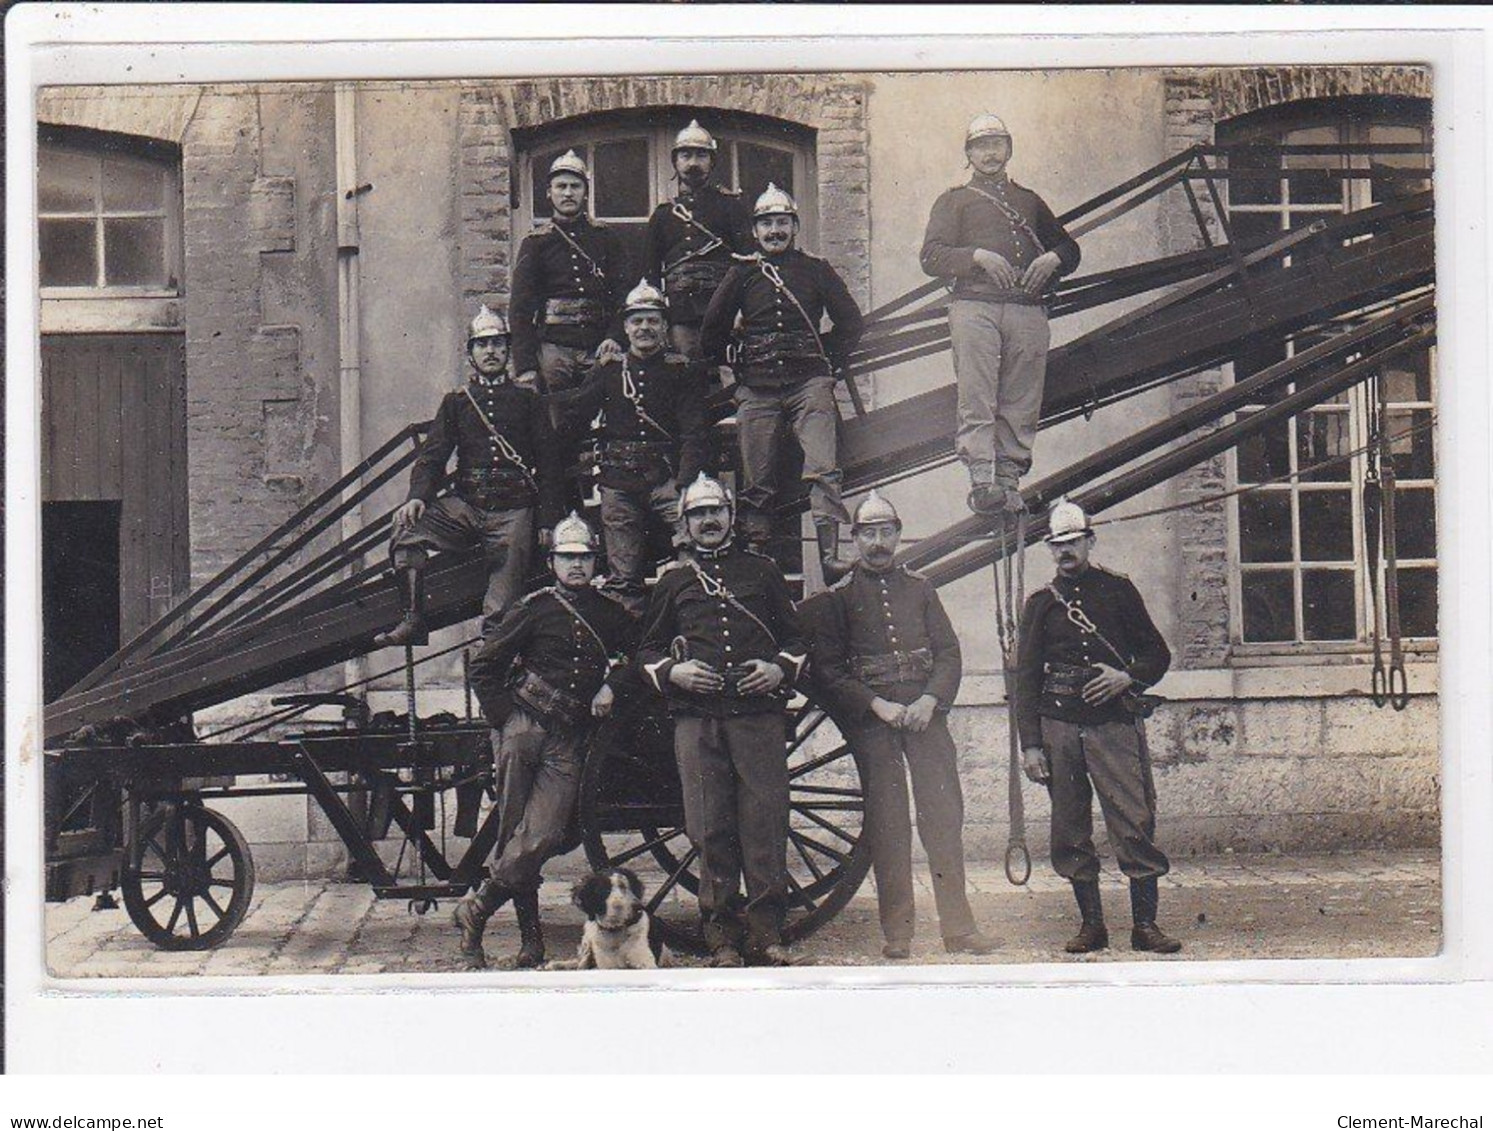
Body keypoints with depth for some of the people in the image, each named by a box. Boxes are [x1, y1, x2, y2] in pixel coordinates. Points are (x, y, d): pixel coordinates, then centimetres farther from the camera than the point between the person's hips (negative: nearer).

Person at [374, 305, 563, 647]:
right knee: (407, 526, -22)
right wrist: (418, 496, -13)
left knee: (507, 579, -17)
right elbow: (432, 455, 8)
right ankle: (413, 621, -23)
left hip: (513, 510, -1)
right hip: (465, 504, 1)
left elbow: (548, 464, 10)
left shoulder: (527, 400, 13)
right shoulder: (456, 401, 17)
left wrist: (550, 524, 0)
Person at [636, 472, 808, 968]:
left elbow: (797, 636, 21)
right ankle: (722, 935, 2)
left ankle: (765, 932, -1)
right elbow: (646, 651, 20)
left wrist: (780, 670, 0)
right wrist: (673, 672, -1)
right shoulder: (673, 582, 18)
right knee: (710, 829, -3)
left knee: (765, 823, -6)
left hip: (760, 715, 0)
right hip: (697, 718, 0)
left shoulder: (761, 572, 17)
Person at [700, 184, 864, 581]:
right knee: (757, 482, 0)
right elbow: (712, 330, 18)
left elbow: (851, 322, 16)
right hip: (756, 388, 1)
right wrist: (735, 368, 14)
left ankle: (832, 556, -23)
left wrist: (828, 362, 9)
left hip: (809, 383, -1)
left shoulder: (815, 270, 12)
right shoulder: (742, 274, 12)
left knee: (822, 470, -16)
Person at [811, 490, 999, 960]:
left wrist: (928, 701, -8)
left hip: (925, 712, 2)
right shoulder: (840, 596, 5)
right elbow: (828, 669, -1)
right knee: (888, 824, -2)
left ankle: (959, 928, 1)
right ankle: (897, 933, 3)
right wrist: (879, 706, -12)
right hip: (872, 722, -2)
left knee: (945, 815, -2)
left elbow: (949, 652, 10)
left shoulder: (920, 587, 13)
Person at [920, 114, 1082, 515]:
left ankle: (1009, 481, -2)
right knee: (976, 400, -15)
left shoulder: (1029, 201, 28)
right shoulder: (954, 201, 18)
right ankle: (981, 478, -22)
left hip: (1028, 310, 3)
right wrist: (978, 256, -11)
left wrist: (1052, 259, 5)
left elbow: (1069, 248, 29)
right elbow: (931, 256, 5)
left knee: (1021, 404, -3)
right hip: (975, 306, -3)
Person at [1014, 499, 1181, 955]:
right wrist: (1030, 744, 1)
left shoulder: (1118, 590, 9)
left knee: (1135, 822, -9)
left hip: (1114, 722, -2)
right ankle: (1091, 924, 11)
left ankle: (1145, 924, -4)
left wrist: (1128, 678, -9)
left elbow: (1158, 654, 12)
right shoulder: (1041, 603, 11)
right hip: (1059, 726, 2)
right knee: (1070, 830, 3)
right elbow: (1026, 677, 9)